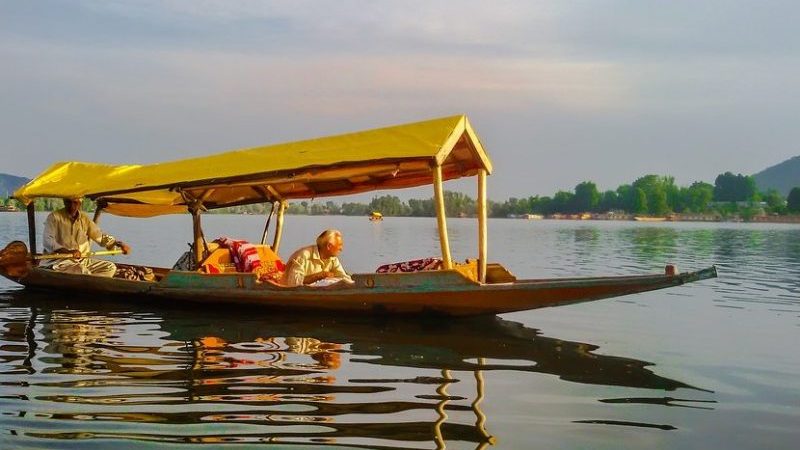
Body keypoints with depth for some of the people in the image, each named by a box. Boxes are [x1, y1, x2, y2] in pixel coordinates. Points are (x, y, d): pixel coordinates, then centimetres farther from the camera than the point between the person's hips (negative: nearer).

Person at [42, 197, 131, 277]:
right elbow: (48, 242, -16)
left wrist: (119, 243, 4)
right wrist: (68, 251, -31)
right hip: (60, 260, -6)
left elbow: (100, 236, 20)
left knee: (111, 267, -10)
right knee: (82, 271, -36)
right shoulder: (54, 217, -4)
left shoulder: (84, 218, 12)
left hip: (83, 260, 6)